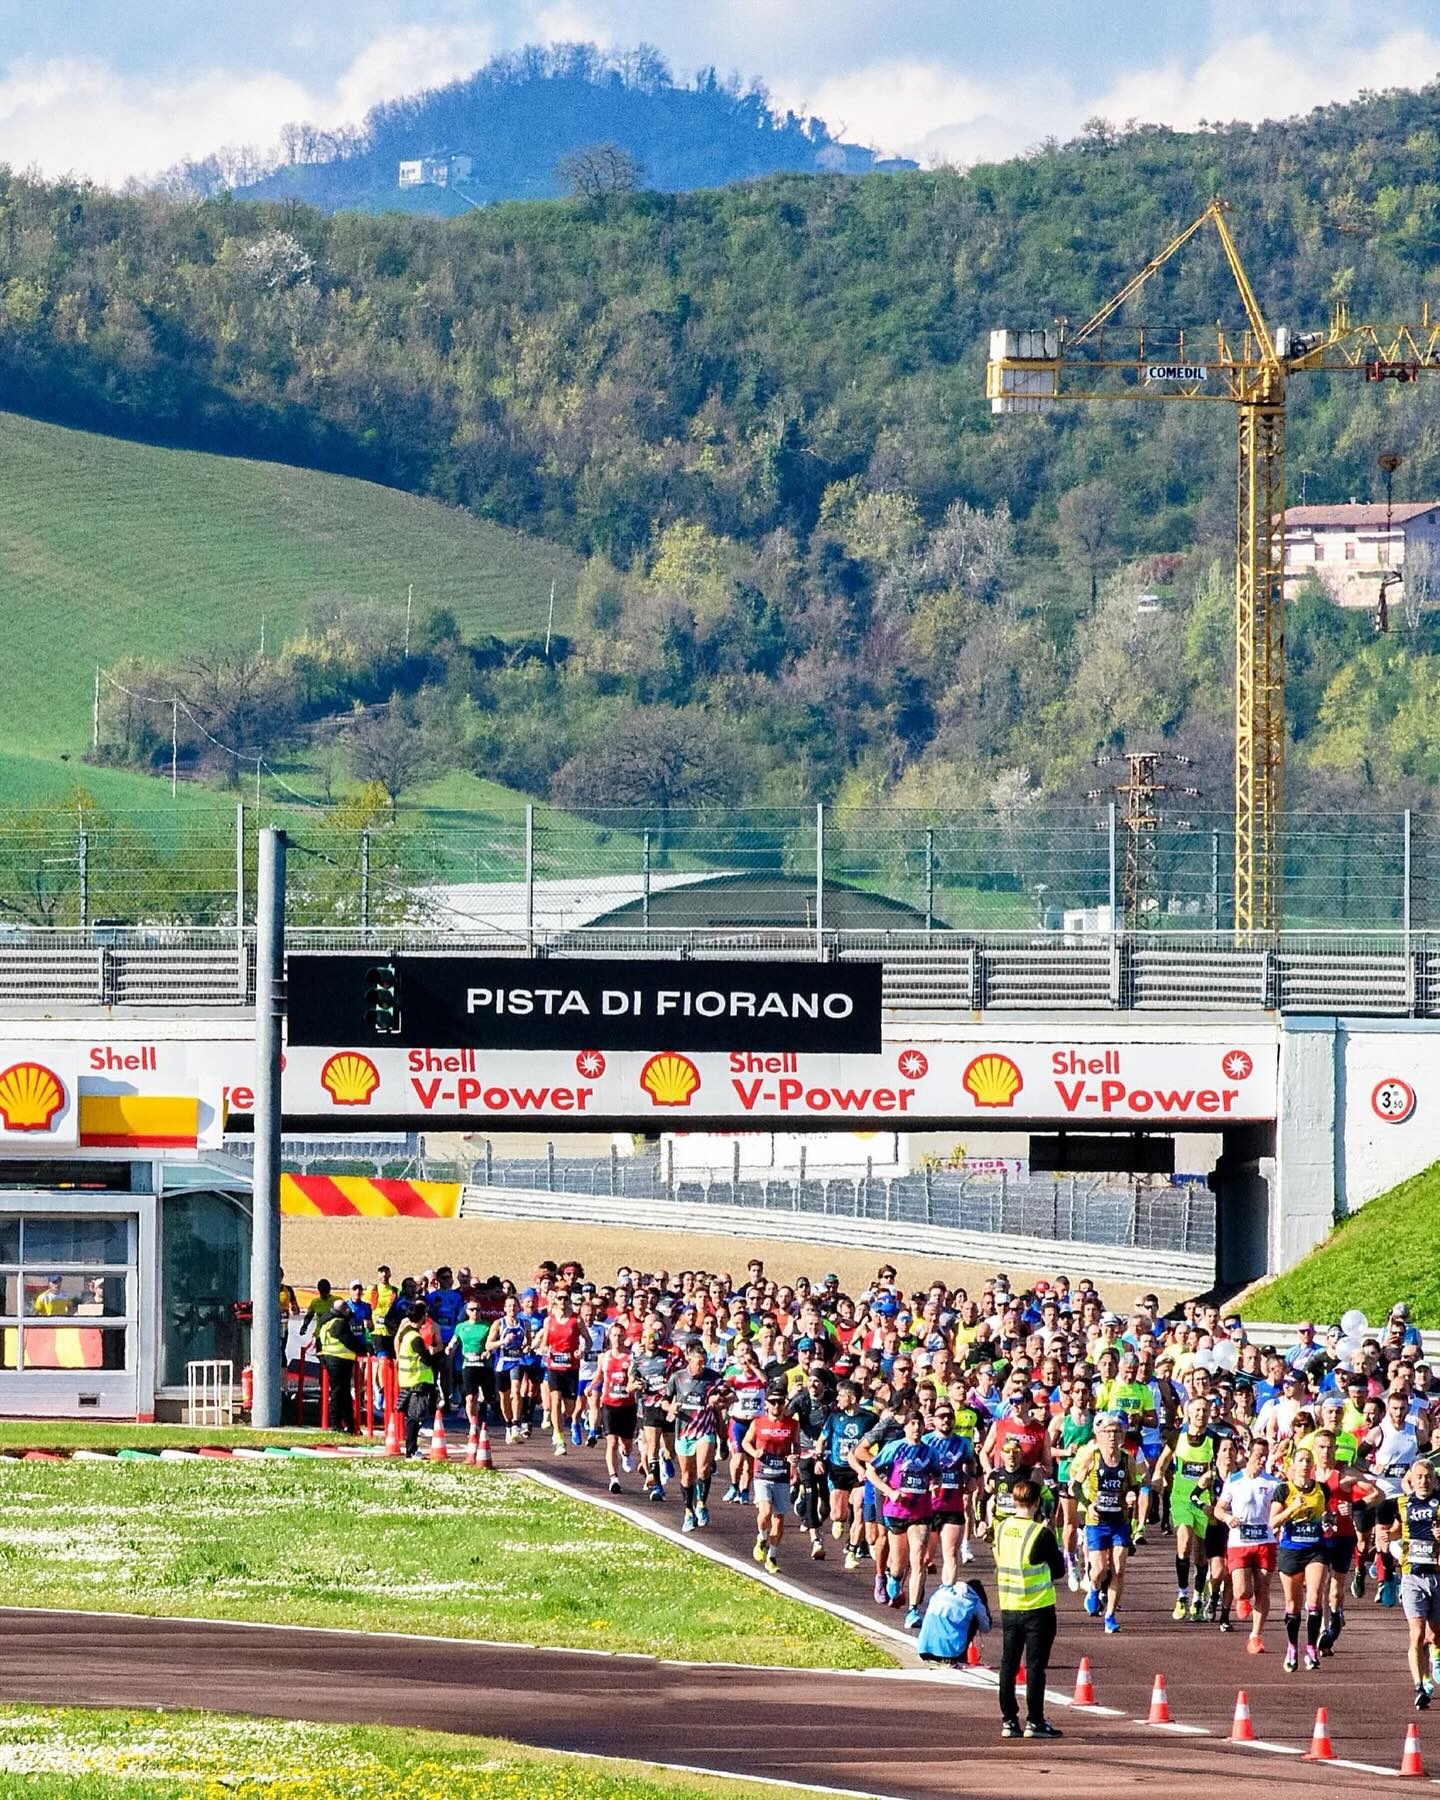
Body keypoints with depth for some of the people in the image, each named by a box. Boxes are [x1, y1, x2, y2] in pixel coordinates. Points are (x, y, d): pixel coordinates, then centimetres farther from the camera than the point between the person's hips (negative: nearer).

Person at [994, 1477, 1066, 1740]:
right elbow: (1058, 1570, -7)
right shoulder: (1041, 1534, -16)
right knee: (1035, 1665, 0)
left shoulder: (1001, 1529, 0)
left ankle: (1008, 1720, 12)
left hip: (1008, 1607, 5)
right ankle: (1034, 1721, 1)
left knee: (1008, 1664, 10)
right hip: (1038, 1608, -5)